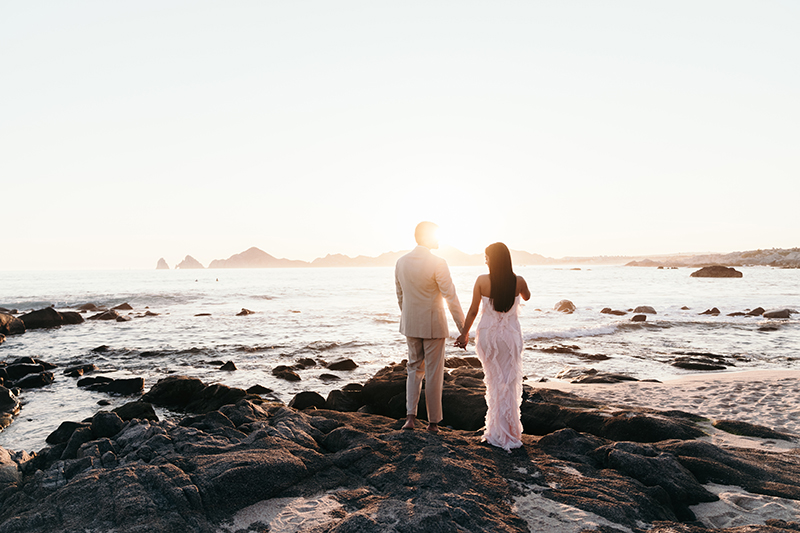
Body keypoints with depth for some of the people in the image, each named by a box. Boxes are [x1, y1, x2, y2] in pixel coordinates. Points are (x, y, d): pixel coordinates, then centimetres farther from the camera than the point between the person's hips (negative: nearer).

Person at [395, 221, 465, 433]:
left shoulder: (401, 262, 1)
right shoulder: (437, 263, -16)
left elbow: (400, 296, 10)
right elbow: (450, 297, -16)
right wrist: (463, 328, -12)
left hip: (410, 325, 5)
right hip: (433, 325, -5)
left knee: (414, 369, 18)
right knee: (433, 373, 7)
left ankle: (411, 416, 7)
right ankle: (433, 422, 17)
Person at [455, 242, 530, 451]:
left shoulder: (482, 281, -12)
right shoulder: (518, 281, -8)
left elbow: (473, 311, -6)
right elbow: (526, 297, 15)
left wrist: (464, 333, 8)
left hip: (488, 334, 0)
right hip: (510, 336, 0)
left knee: (494, 381, 15)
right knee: (509, 383, 10)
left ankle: (497, 431, 24)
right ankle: (508, 433, 16)